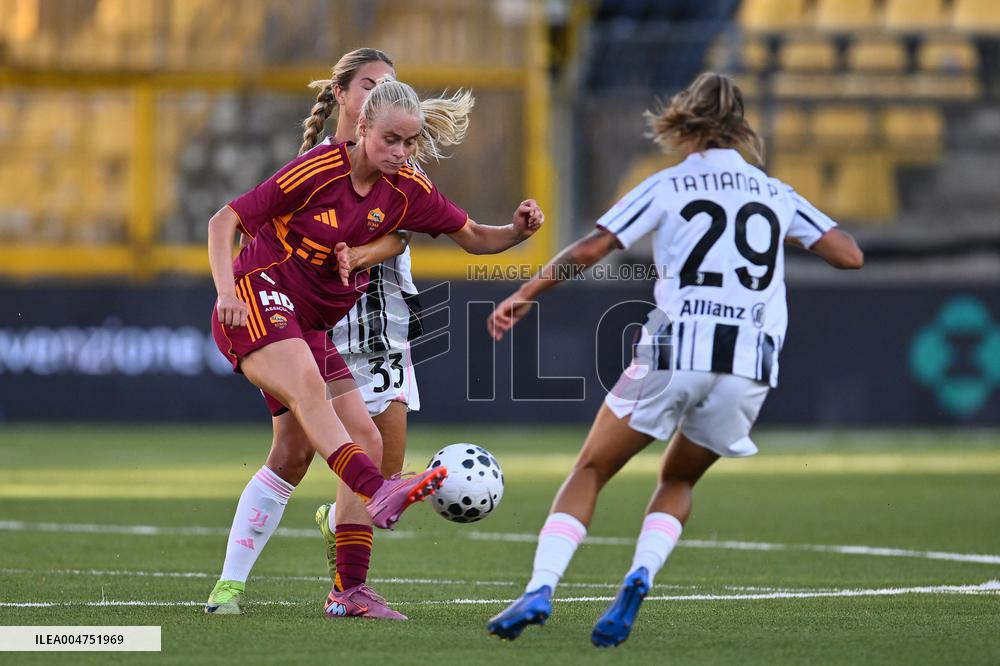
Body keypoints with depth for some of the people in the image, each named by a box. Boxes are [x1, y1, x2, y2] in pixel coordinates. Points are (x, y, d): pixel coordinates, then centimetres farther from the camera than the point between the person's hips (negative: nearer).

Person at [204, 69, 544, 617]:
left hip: (311, 325, 7)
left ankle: (349, 592, 0)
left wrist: (517, 231, -11)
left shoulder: (407, 190, 3)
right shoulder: (319, 170, -14)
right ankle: (377, 493, -57)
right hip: (259, 298, -7)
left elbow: (472, 237, 11)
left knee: (365, 440, -3)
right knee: (306, 381, -37)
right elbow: (224, 220, -10)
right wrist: (227, 291, -25)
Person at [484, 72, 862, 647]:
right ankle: (642, 575, -4)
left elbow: (590, 250, -1)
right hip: (750, 365, 3)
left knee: (590, 471, 10)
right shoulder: (778, 195, 15)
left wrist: (525, 294, 8)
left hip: (674, 351, -3)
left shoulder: (668, 187, 6)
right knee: (679, 481, 24)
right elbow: (851, 256, 13)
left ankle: (541, 587, -10)